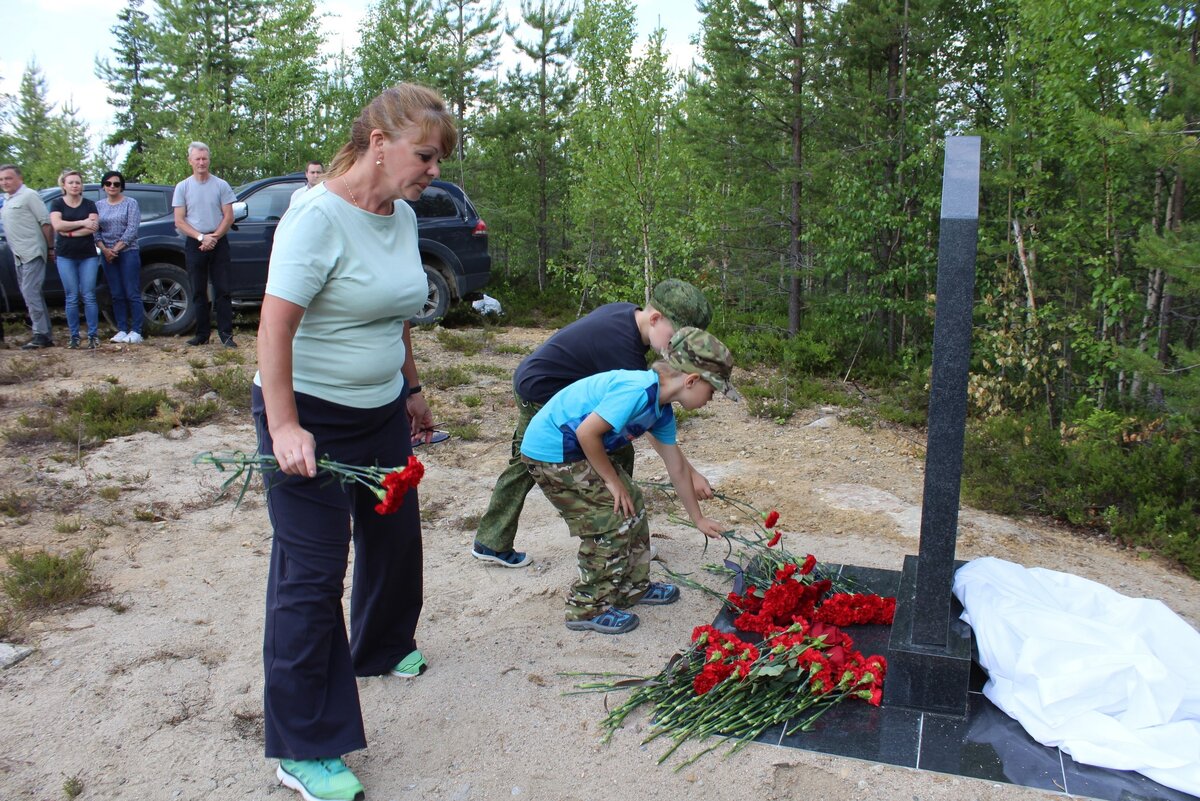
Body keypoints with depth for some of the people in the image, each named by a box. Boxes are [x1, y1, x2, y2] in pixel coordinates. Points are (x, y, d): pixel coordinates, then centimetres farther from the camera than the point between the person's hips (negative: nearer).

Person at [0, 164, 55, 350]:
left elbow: (46, 222, -11)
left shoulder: (28, 195, -6)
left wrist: (50, 248, -11)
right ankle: (45, 336, 13)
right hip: (20, 255, 9)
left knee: (30, 293, -14)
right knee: (32, 295, 9)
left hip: (32, 253, -9)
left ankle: (40, 334, -12)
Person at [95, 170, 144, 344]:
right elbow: (95, 231, 6)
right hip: (108, 255, 4)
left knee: (132, 294, -6)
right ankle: (122, 330, 11)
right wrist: (104, 249, -9)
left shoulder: (130, 203, 0)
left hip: (128, 253, -4)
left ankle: (136, 331, -5)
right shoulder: (98, 206, 12)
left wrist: (116, 248, -11)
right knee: (117, 295, 6)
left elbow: (132, 229, -9)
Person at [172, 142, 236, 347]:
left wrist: (214, 237, -11)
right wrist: (201, 237, -11)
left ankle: (226, 334, -3)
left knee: (222, 291, -3)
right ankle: (202, 334, 11)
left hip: (218, 243, -1)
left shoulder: (221, 185, 4)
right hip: (194, 245, 1)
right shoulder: (182, 187, 5)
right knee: (199, 292, 5)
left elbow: (229, 217, 1)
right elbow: (179, 221, 1)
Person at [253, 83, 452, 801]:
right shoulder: (318, 217, -20)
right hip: (310, 417, -8)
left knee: (395, 538, 19)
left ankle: (382, 649, 48)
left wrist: (412, 389, 20)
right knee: (311, 573, -4)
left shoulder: (403, 216, 5)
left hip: (381, 412, 8)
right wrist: (283, 427, -26)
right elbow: (275, 326, -23)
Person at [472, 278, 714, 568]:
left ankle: (489, 543, 33)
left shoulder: (625, 312, -3)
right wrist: (689, 474, -22)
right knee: (618, 454, -5)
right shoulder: (624, 348, -30)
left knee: (523, 465, 20)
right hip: (545, 400, -10)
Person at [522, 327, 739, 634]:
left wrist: (699, 519, 23)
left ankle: (633, 587, 27)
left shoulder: (662, 411, 5)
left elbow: (677, 468, 16)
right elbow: (586, 432, -27)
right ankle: (588, 609, 7)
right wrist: (612, 479, -14)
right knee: (612, 521, -6)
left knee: (632, 505, 13)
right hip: (551, 451, -10)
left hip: (578, 449, 10)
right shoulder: (639, 390, -26)